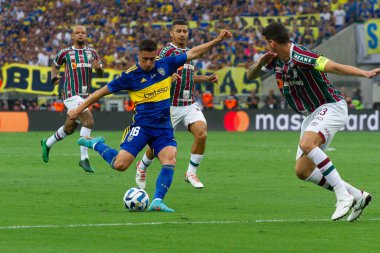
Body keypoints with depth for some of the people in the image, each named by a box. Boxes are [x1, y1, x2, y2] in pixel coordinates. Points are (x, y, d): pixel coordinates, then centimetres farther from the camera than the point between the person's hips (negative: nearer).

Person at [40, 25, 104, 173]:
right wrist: (54, 77, 0)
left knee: (69, 129, 17)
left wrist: (98, 68, -13)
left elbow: (101, 75, 10)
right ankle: (84, 158, -20)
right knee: (89, 121, -23)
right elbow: (55, 65, 19)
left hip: (85, 95, 6)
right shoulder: (65, 53, 1)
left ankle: (47, 143, 43)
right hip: (71, 94, -6)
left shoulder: (92, 53, 11)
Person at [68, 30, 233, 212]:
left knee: (170, 159, -22)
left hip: (164, 127, 3)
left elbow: (192, 53, 12)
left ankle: (157, 201, -22)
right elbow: (103, 91, 2)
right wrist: (80, 109, 3)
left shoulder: (165, 65, 4)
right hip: (142, 126, -3)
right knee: (120, 164, -14)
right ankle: (96, 144, 14)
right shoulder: (130, 76, -6)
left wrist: (217, 40, 10)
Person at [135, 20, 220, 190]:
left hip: (190, 104, 5)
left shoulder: (189, 52, 13)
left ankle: (191, 173, -2)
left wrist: (207, 78, 15)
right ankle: (142, 167, 32)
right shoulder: (165, 51, -9)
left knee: (202, 134, -17)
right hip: (171, 105, -5)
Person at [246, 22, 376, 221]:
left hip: (330, 107, -9)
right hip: (312, 115, 9)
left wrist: (365, 74, -47)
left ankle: (343, 196, -32)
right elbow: (250, 75, 11)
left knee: (306, 144, -36)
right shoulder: (276, 59, 4)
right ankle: (356, 196, 8)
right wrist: (261, 62, -12)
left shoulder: (300, 57, -23)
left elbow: (335, 67, -32)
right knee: (302, 171, 1)